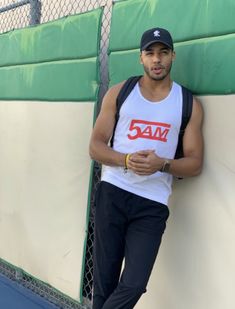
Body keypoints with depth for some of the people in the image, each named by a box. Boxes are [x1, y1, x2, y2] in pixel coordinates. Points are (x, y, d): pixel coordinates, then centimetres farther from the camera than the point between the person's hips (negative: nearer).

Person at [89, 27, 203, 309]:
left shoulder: (189, 104, 5)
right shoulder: (119, 93, 5)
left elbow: (194, 164, 3)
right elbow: (95, 146, 3)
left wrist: (162, 164, -18)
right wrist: (126, 160, -17)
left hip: (153, 203, 0)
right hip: (112, 193, 0)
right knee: (104, 283, 4)